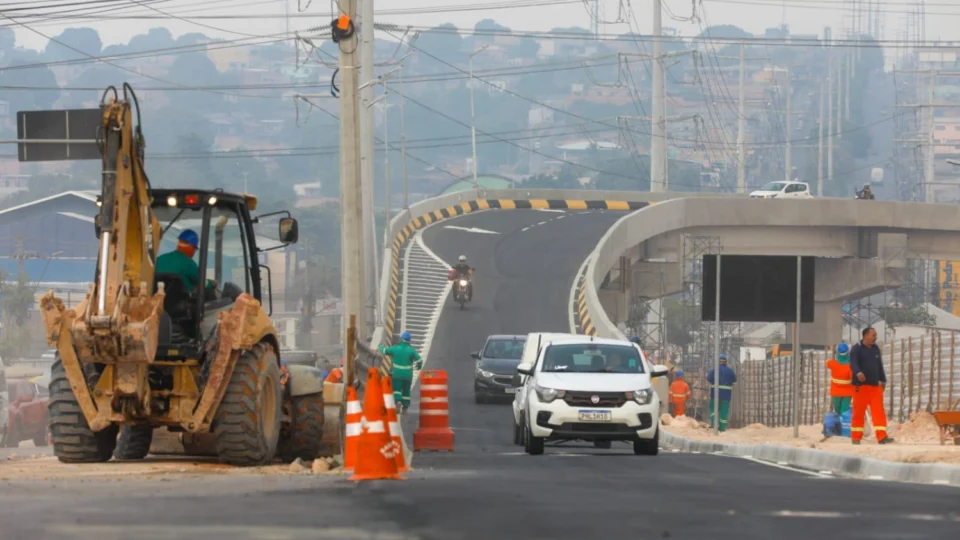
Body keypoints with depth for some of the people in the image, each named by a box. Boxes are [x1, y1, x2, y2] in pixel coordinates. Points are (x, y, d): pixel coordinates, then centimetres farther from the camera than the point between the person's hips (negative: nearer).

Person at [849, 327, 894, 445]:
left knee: (878, 411, -4)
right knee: (859, 412, -1)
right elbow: (853, 363, -21)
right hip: (861, 386, -6)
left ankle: (882, 436, -9)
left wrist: (883, 380, 25)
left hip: (875, 385, 6)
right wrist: (858, 373, -40)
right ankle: (856, 438, 7)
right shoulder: (857, 349, -6)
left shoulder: (875, 349, 15)